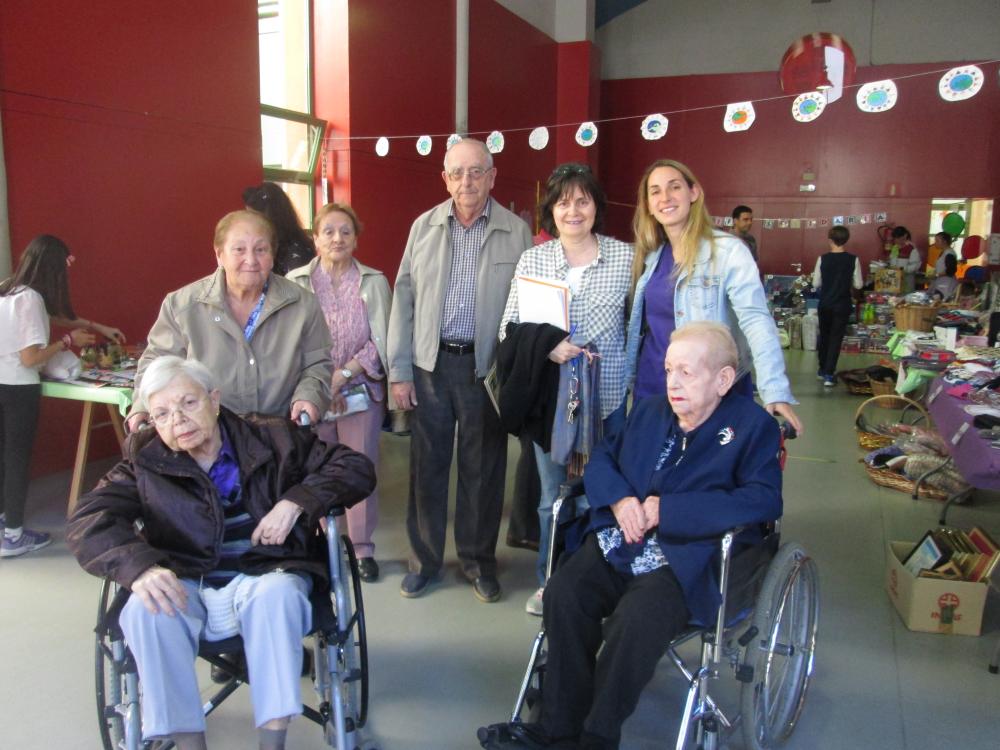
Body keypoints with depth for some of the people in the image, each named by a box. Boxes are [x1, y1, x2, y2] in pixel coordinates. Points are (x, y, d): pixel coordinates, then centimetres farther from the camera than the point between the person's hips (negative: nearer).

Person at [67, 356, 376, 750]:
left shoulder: (275, 440, 6)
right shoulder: (146, 463, 9)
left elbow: (357, 467, 4)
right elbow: (86, 519, -6)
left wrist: (296, 501, -13)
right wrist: (139, 567, -26)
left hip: (264, 579, -1)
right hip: (186, 589, 2)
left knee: (277, 593, -35)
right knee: (146, 610, -31)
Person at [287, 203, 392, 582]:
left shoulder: (374, 283, 4)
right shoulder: (296, 281, 3)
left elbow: (381, 341, -2)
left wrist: (343, 374, -12)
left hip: (361, 391, 0)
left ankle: (363, 548, 19)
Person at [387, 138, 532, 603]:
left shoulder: (516, 232, -2)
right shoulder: (424, 227, 5)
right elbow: (404, 299, 5)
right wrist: (399, 370, 1)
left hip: (486, 365, -1)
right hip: (429, 363, 2)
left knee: (483, 467, 9)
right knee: (427, 465, 10)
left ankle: (478, 559, 27)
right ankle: (424, 558, 28)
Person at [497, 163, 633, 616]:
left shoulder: (626, 257, -2)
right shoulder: (532, 260, 2)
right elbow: (510, 328, 1)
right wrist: (546, 345, -17)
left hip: (609, 398, -1)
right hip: (551, 396, 2)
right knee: (552, 499, 12)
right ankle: (549, 583, 31)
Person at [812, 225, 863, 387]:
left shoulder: (822, 259, -8)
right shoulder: (853, 260, -9)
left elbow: (816, 284, -3)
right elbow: (858, 284, -4)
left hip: (825, 304, 1)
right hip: (842, 305, -1)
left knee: (824, 336, 18)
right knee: (836, 338, 3)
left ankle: (823, 369, 30)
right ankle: (829, 374, -4)